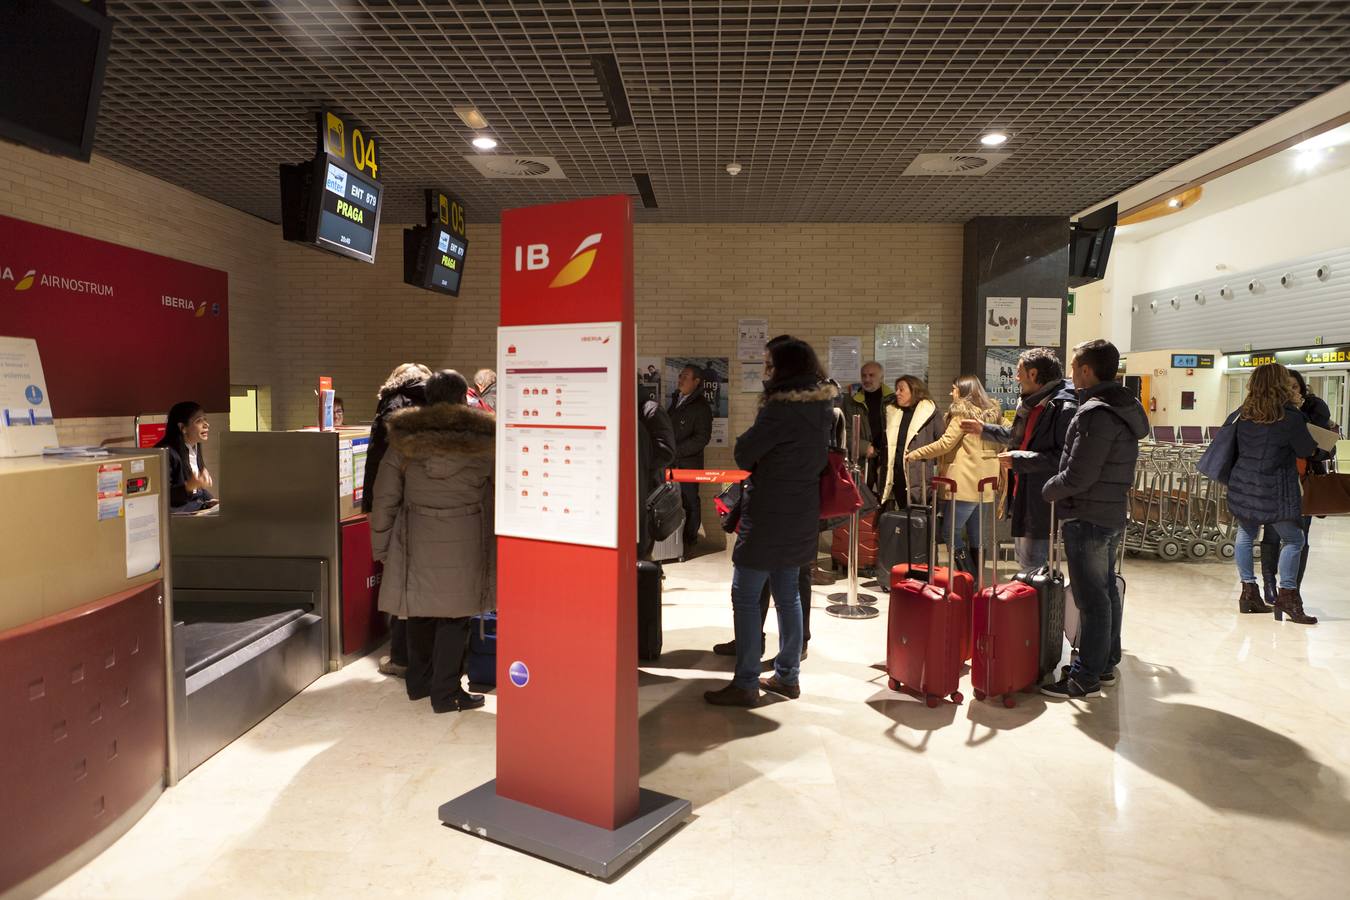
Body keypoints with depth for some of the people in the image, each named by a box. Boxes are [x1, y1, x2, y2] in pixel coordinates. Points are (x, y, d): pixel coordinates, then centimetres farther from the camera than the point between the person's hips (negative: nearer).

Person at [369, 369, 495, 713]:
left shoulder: (404, 438, 2)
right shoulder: (480, 437, -5)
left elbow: (385, 497, 5)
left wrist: (381, 543, 12)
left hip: (417, 539, 3)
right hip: (464, 541, -3)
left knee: (420, 609, 17)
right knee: (455, 614, 5)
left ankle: (419, 681, 33)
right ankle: (446, 692, 10)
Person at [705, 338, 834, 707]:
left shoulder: (781, 410, -19)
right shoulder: (822, 408, 6)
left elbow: (744, 454, -14)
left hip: (768, 514, -8)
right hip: (802, 514, 8)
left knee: (745, 595, -1)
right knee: (787, 594, 16)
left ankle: (745, 683, 3)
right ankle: (788, 676, 24)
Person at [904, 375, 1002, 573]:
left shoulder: (962, 412, -8)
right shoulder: (990, 414, 16)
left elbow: (945, 444, -12)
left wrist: (914, 454, -5)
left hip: (966, 484, -8)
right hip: (985, 484, 8)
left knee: (950, 529, -3)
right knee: (976, 534, 12)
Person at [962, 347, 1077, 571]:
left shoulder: (1065, 408, -20)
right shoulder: (1031, 404, 14)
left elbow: (1064, 457, -29)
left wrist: (1019, 459, -23)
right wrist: (984, 429, 35)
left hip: (1043, 504, -10)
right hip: (1022, 498, 10)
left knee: (1032, 566, -4)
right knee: (1023, 563, 22)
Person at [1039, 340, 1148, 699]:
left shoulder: (1096, 413, -22)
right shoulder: (1124, 407, 11)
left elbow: (1078, 475, -23)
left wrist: (1048, 490, -5)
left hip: (1088, 518, -10)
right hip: (1113, 512, 10)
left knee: (1091, 597, -3)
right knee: (1107, 590, 18)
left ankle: (1086, 678, 5)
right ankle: (1106, 663, 30)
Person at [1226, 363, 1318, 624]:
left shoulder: (1243, 413, 3)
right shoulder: (1291, 417, -12)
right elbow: (1307, 451, -1)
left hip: (1242, 485, 5)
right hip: (1275, 490, -5)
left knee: (1246, 534, 15)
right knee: (1293, 540, 6)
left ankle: (1249, 591, 17)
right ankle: (1287, 595, 1)